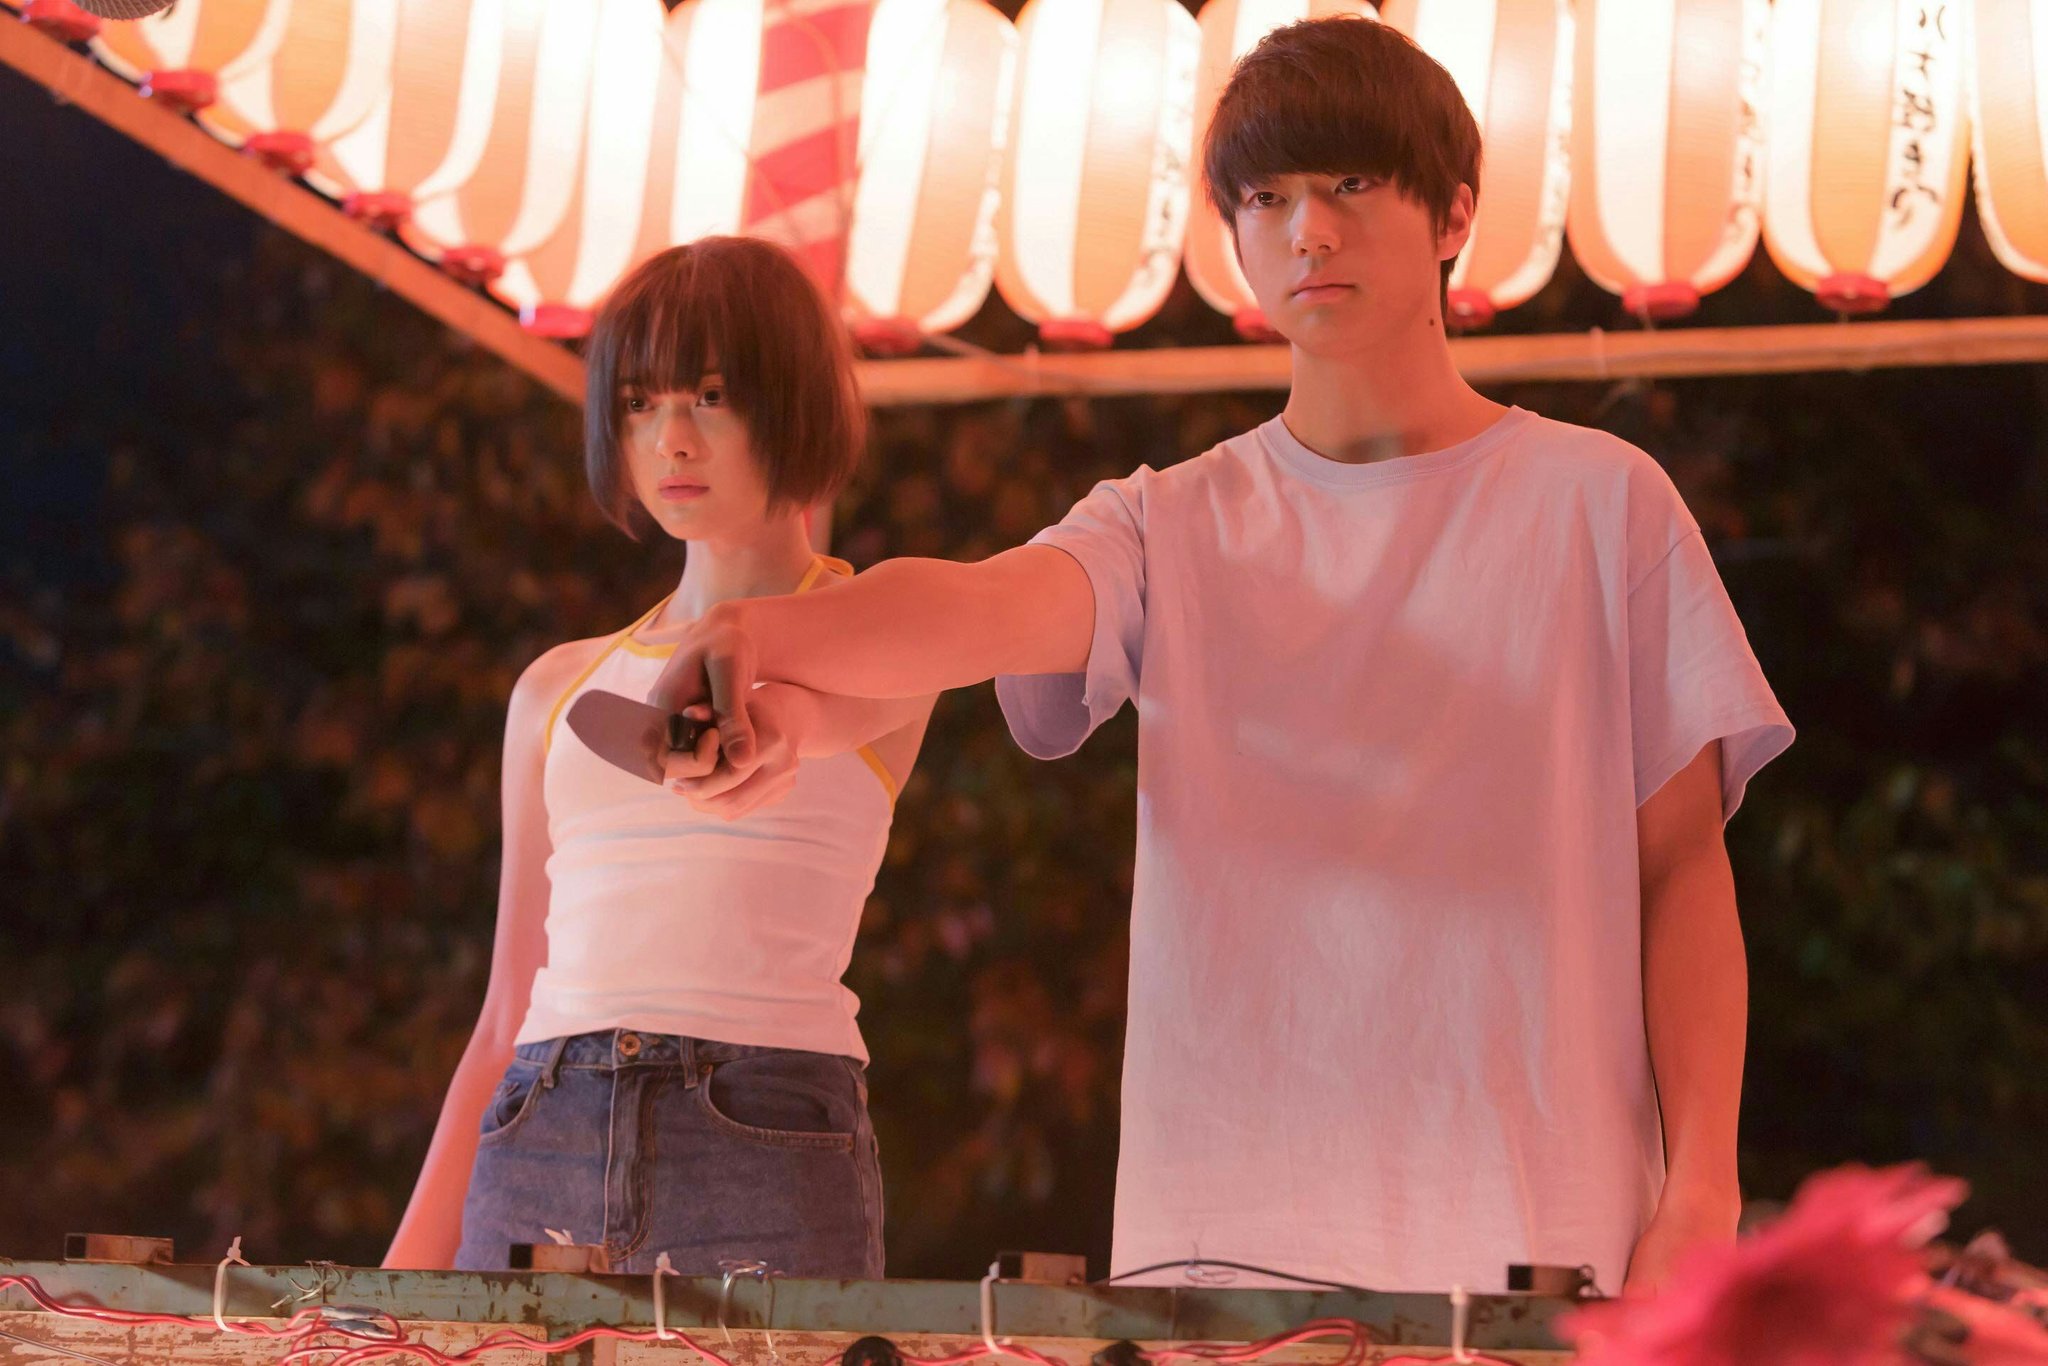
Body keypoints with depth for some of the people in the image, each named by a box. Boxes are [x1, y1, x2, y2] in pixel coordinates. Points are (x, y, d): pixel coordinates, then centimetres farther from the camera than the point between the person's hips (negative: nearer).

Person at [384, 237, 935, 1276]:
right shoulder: (559, 689, 21)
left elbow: (844, 698, -18)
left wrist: (775, 719, -41)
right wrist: (409, 1269, 15)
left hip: (767, 1151, -4)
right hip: (531, 1152, 4)